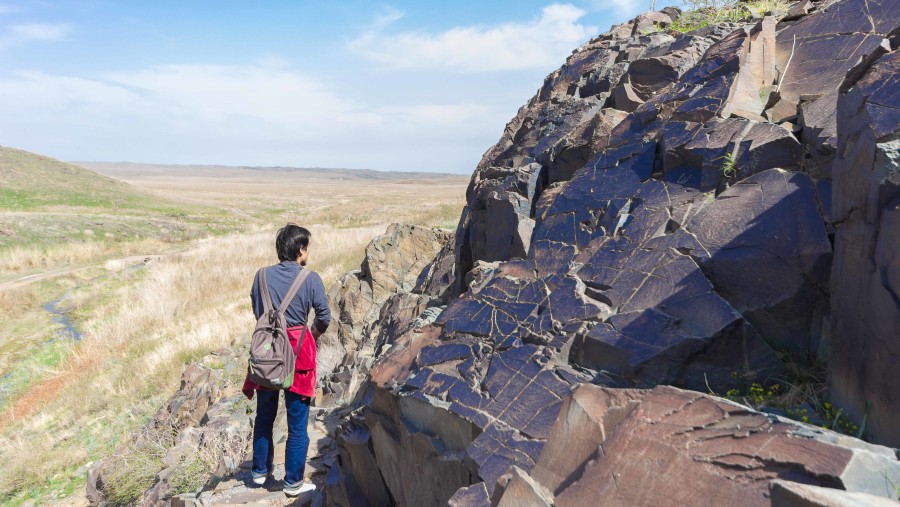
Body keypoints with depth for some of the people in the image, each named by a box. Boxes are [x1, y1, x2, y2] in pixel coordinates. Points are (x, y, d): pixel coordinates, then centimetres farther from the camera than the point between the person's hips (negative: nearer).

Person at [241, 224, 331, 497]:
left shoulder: (262, 275, -2)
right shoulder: (310, 279, -12)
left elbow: (256, 311, 9)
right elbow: (324, 318, -5)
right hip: (298, 352, -4)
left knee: (264, 416, 21)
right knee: (297, 423, 8)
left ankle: (260, 471, 35)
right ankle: (293, 482, 17)